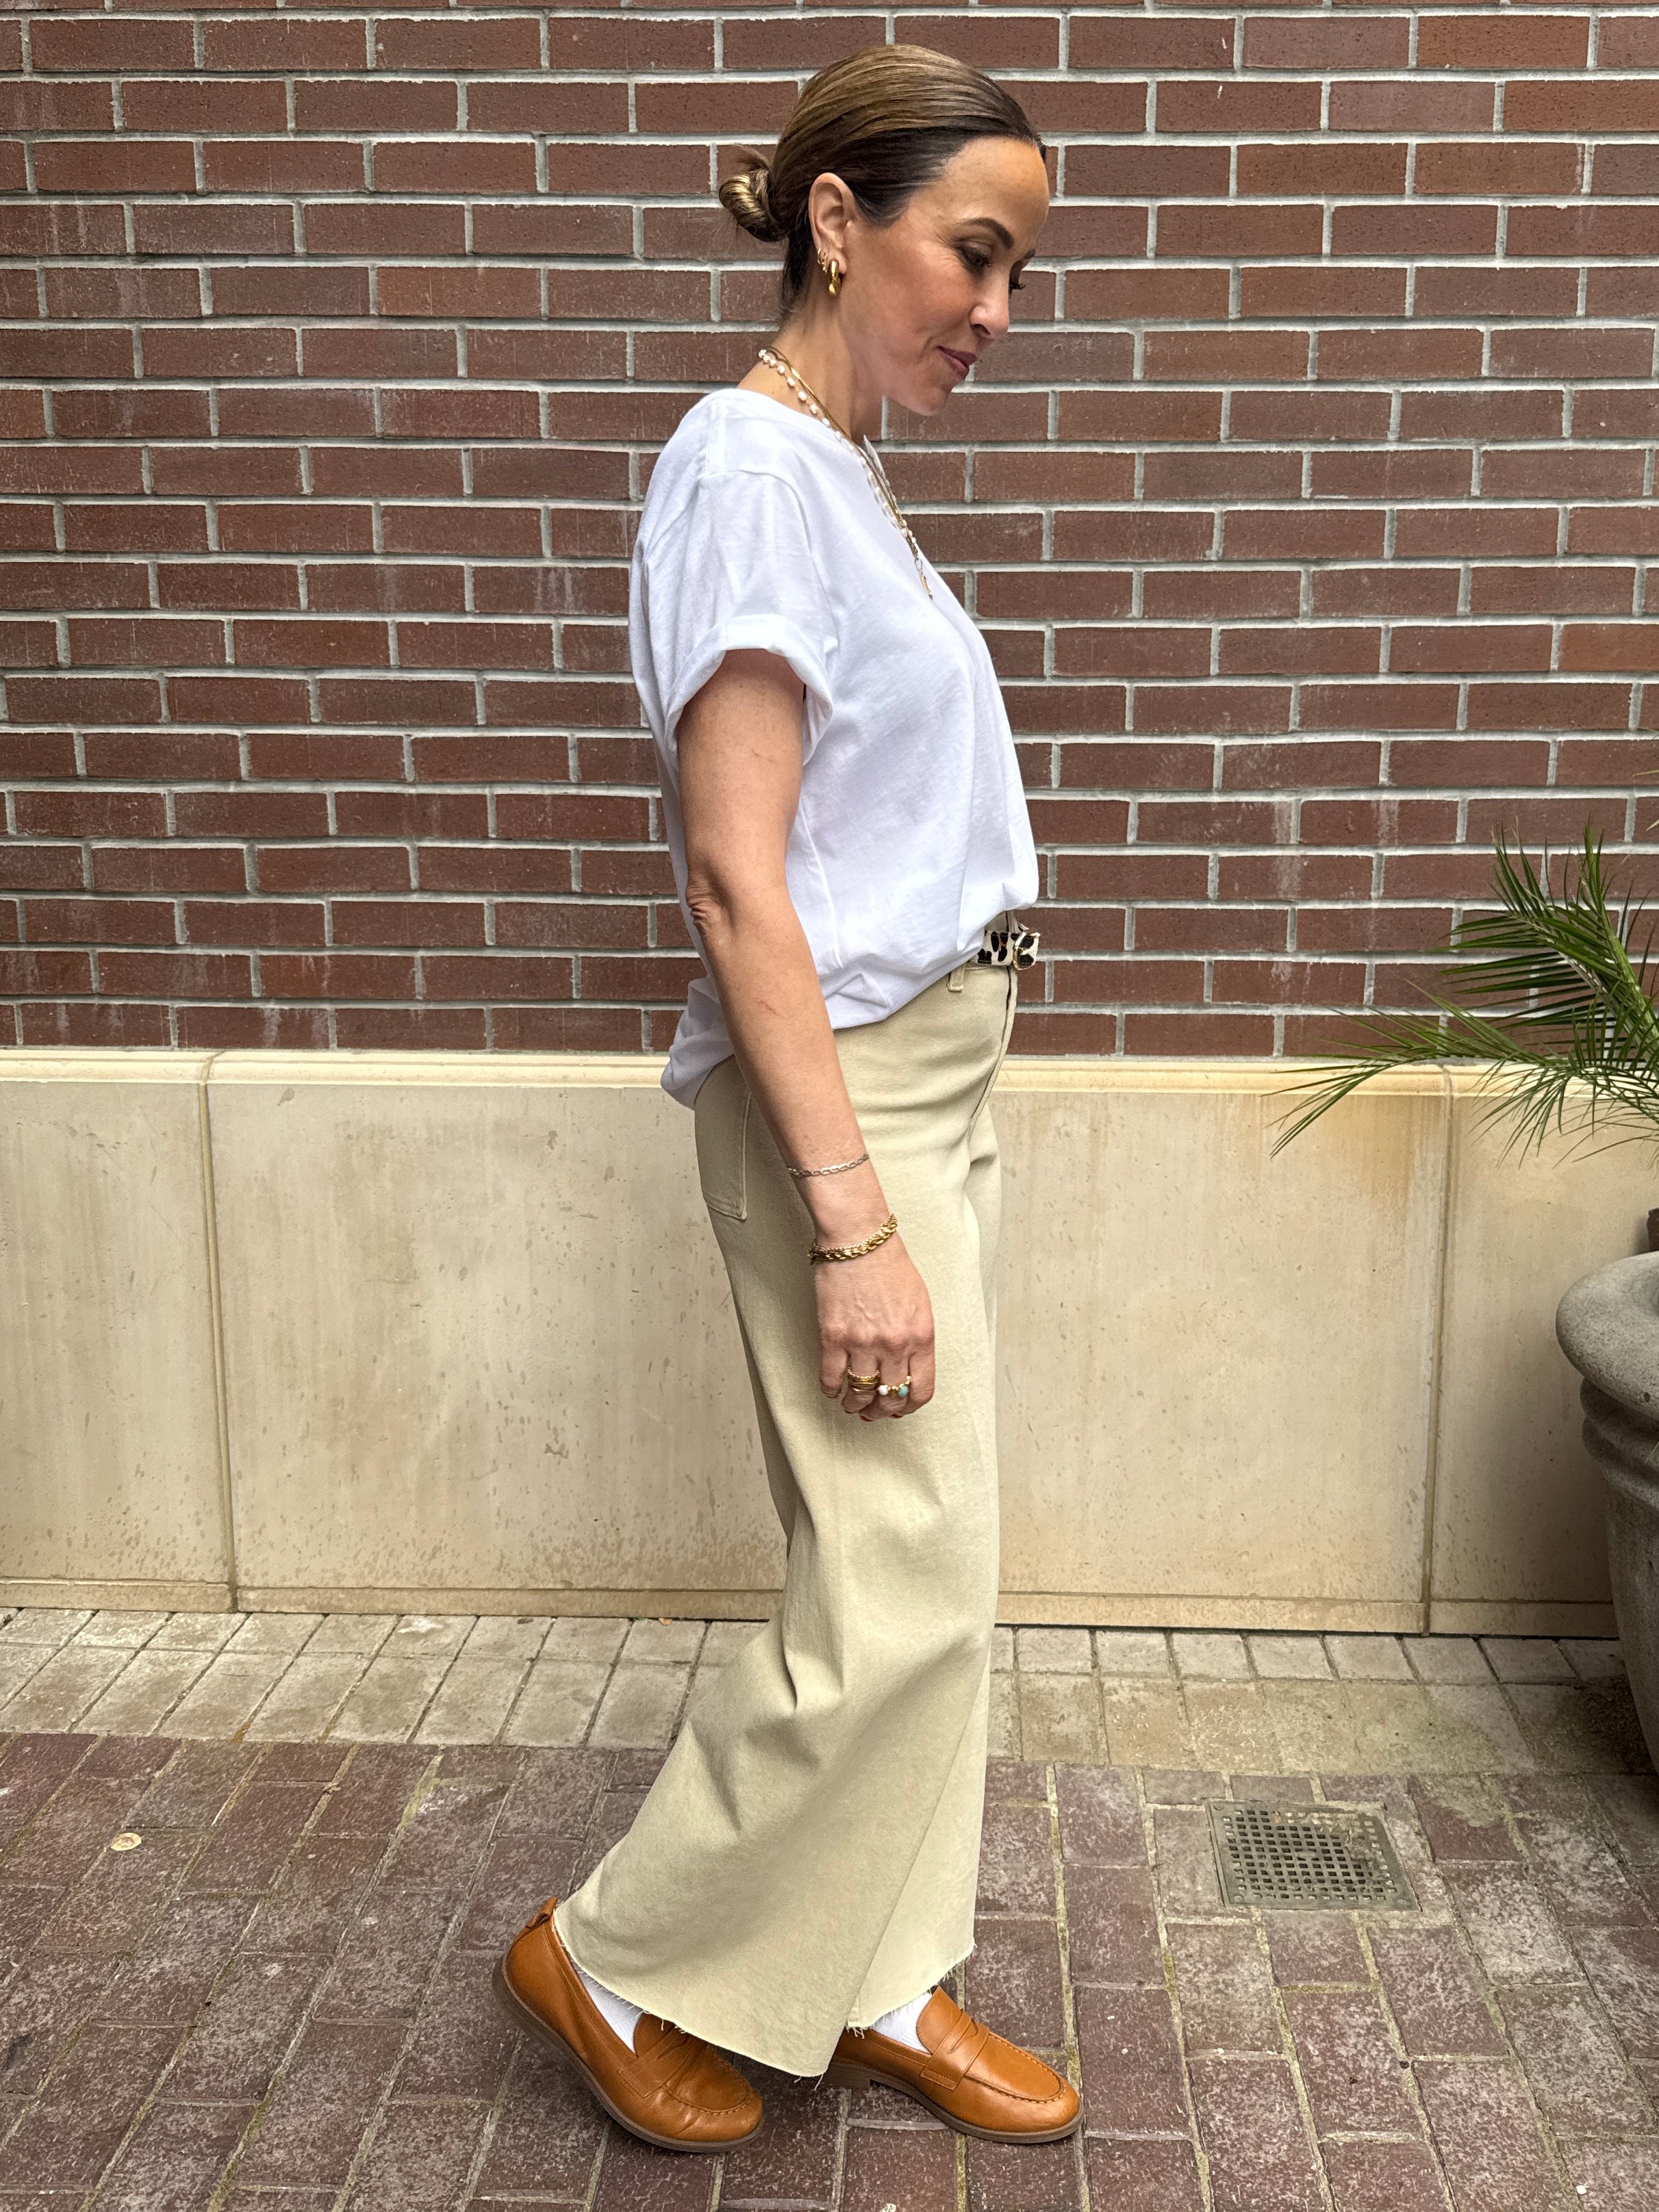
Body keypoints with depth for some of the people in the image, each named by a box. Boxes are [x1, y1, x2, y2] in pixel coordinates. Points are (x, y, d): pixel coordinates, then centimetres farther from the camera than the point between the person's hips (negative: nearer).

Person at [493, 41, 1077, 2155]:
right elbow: (736, 875, -20)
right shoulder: (751, 470, -14)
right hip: (838, 1087, -9)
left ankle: (875, 1981, 29)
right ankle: (618, 1961, 18)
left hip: (928, 1068, 9)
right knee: (900, 1596, -3)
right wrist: (853, 1218, -23)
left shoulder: (838, 472, 15)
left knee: (918, 1573, 14)